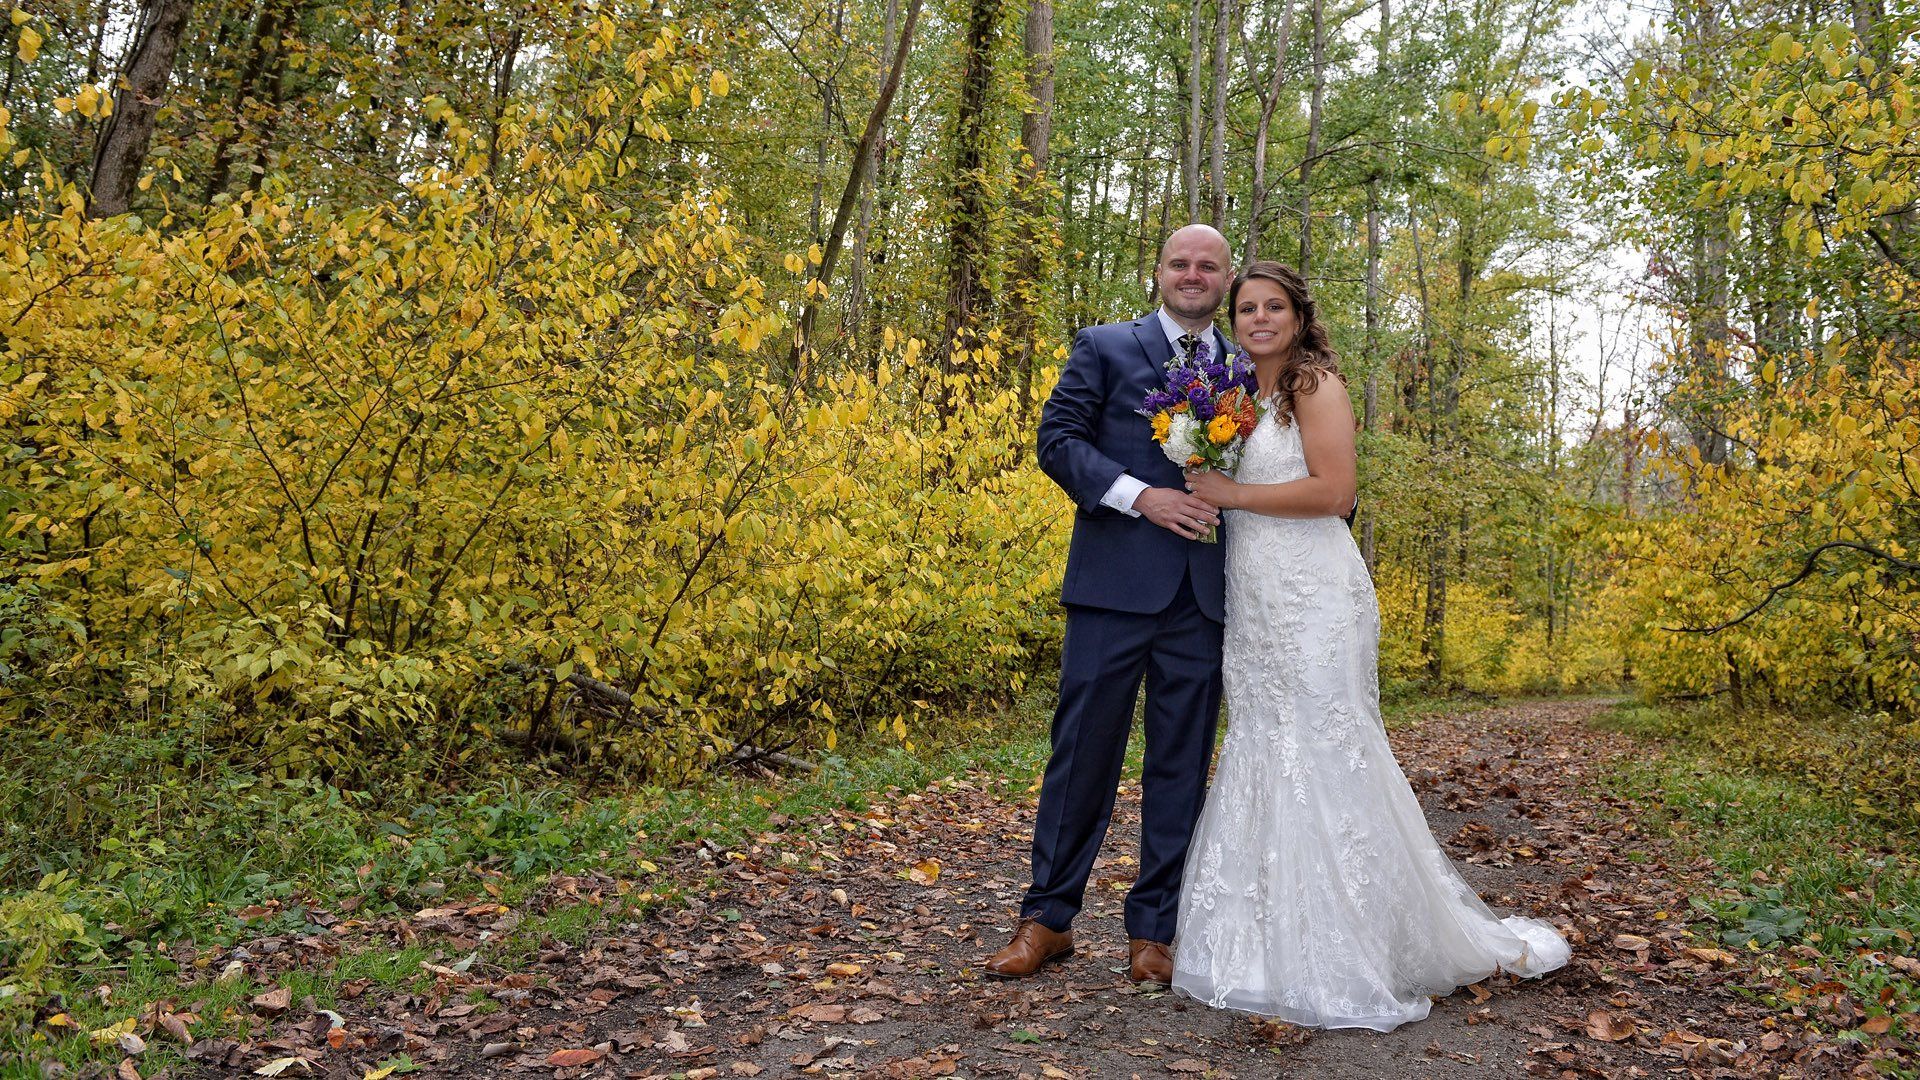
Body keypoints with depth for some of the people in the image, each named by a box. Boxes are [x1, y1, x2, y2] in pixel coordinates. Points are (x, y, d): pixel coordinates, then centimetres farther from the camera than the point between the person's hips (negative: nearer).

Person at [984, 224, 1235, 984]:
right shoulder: (1104, 347, 7)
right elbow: (1058, 438, -2)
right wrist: (1141, 496, -14)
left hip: (1204, 598, 3)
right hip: (1113, 584, -3)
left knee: (1181, 763, 7)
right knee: (1084, 750, 1)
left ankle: (1154, 929, 18)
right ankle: (1047, 917, 14)